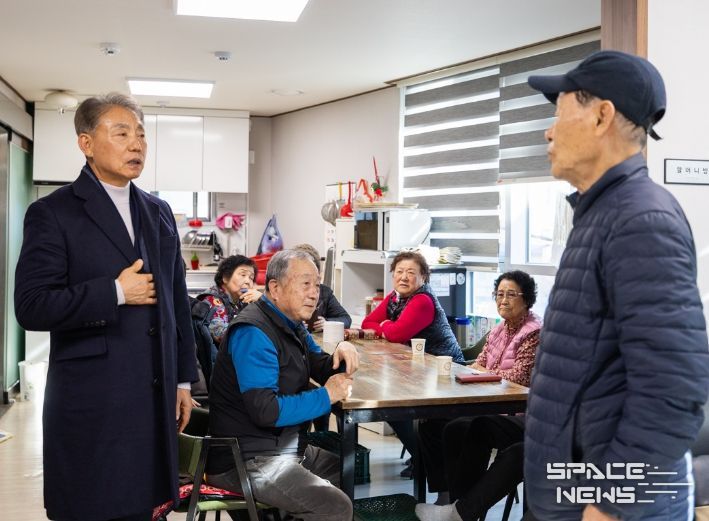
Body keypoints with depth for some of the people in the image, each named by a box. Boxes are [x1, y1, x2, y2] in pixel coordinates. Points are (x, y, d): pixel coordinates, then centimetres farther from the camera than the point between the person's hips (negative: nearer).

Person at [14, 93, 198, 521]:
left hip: (154, 399, 5)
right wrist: (116, 292, -15)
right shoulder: (53, 213, -6)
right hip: (91, 402, -5)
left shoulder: (159, 212, 13)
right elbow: (31, 306, -14)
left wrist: (184, 378, 13)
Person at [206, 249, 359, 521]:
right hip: (247, 460, -10)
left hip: (287, 447, 10)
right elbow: (266, 411, -26)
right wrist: (326, 396, -16)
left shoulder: (292, 324, 11)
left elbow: (321, 369, 21)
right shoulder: (253, 333, -19)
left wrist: (341, 355, -2)